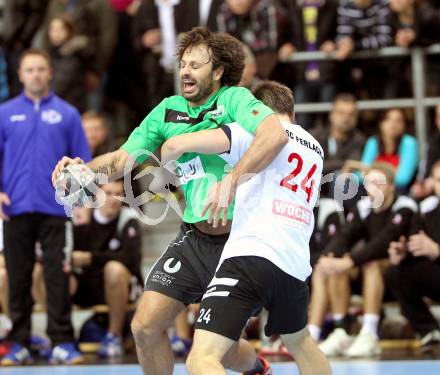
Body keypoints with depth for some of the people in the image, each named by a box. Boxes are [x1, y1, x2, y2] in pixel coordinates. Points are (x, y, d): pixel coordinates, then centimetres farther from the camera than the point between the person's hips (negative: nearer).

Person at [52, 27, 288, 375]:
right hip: (194, 238, 5)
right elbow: (123, 158, 7)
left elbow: (276, 134, -31)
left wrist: (231, 182, -37)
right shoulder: (168, 111, 6)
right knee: (145, 326, -3)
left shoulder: (234, 99, -12)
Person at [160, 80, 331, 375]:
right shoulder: (315, 149, 24)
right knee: (299, 342, 34)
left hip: (252, 253, -7)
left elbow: (177, 144, -3)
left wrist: (164, 166, 21)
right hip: (296, 265, 7)